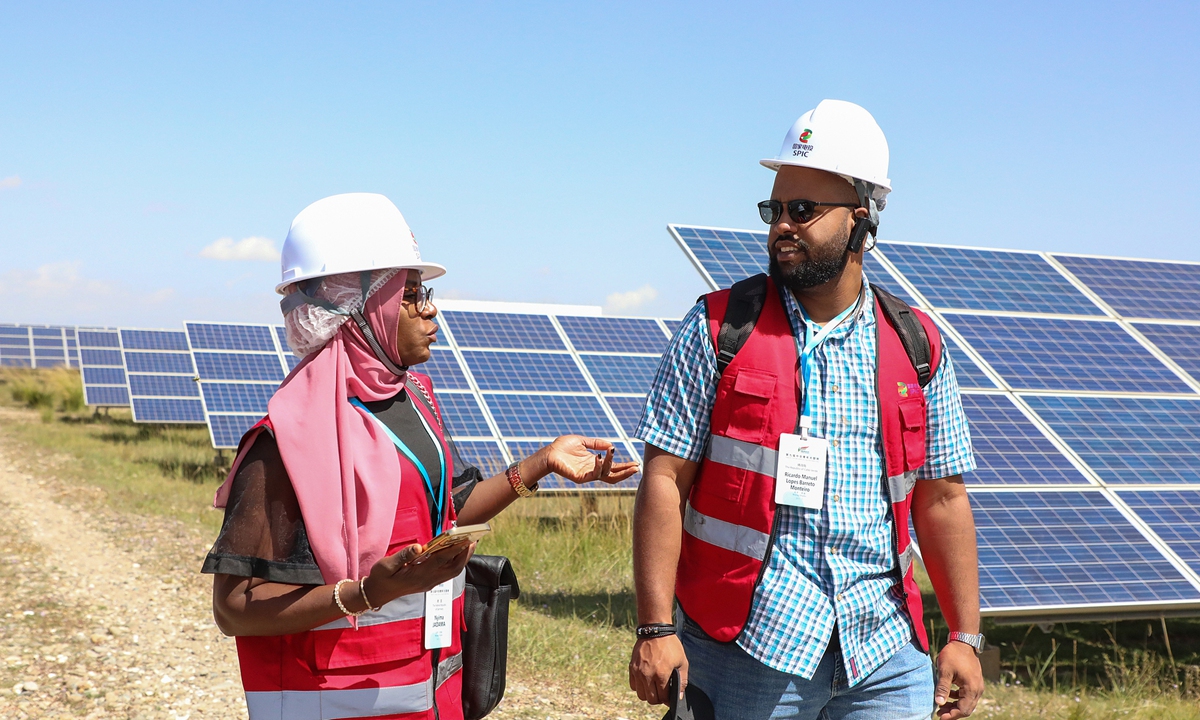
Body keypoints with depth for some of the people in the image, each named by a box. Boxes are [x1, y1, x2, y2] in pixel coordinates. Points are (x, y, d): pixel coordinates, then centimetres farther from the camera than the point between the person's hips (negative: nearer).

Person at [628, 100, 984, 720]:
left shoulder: (917, 345, 7)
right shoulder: (717, 329, -1)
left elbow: (942, 499, 11)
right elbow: (665, 479, -5)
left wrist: (965, 636, 7)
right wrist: (656, 629, -12)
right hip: (745, 648, -2)